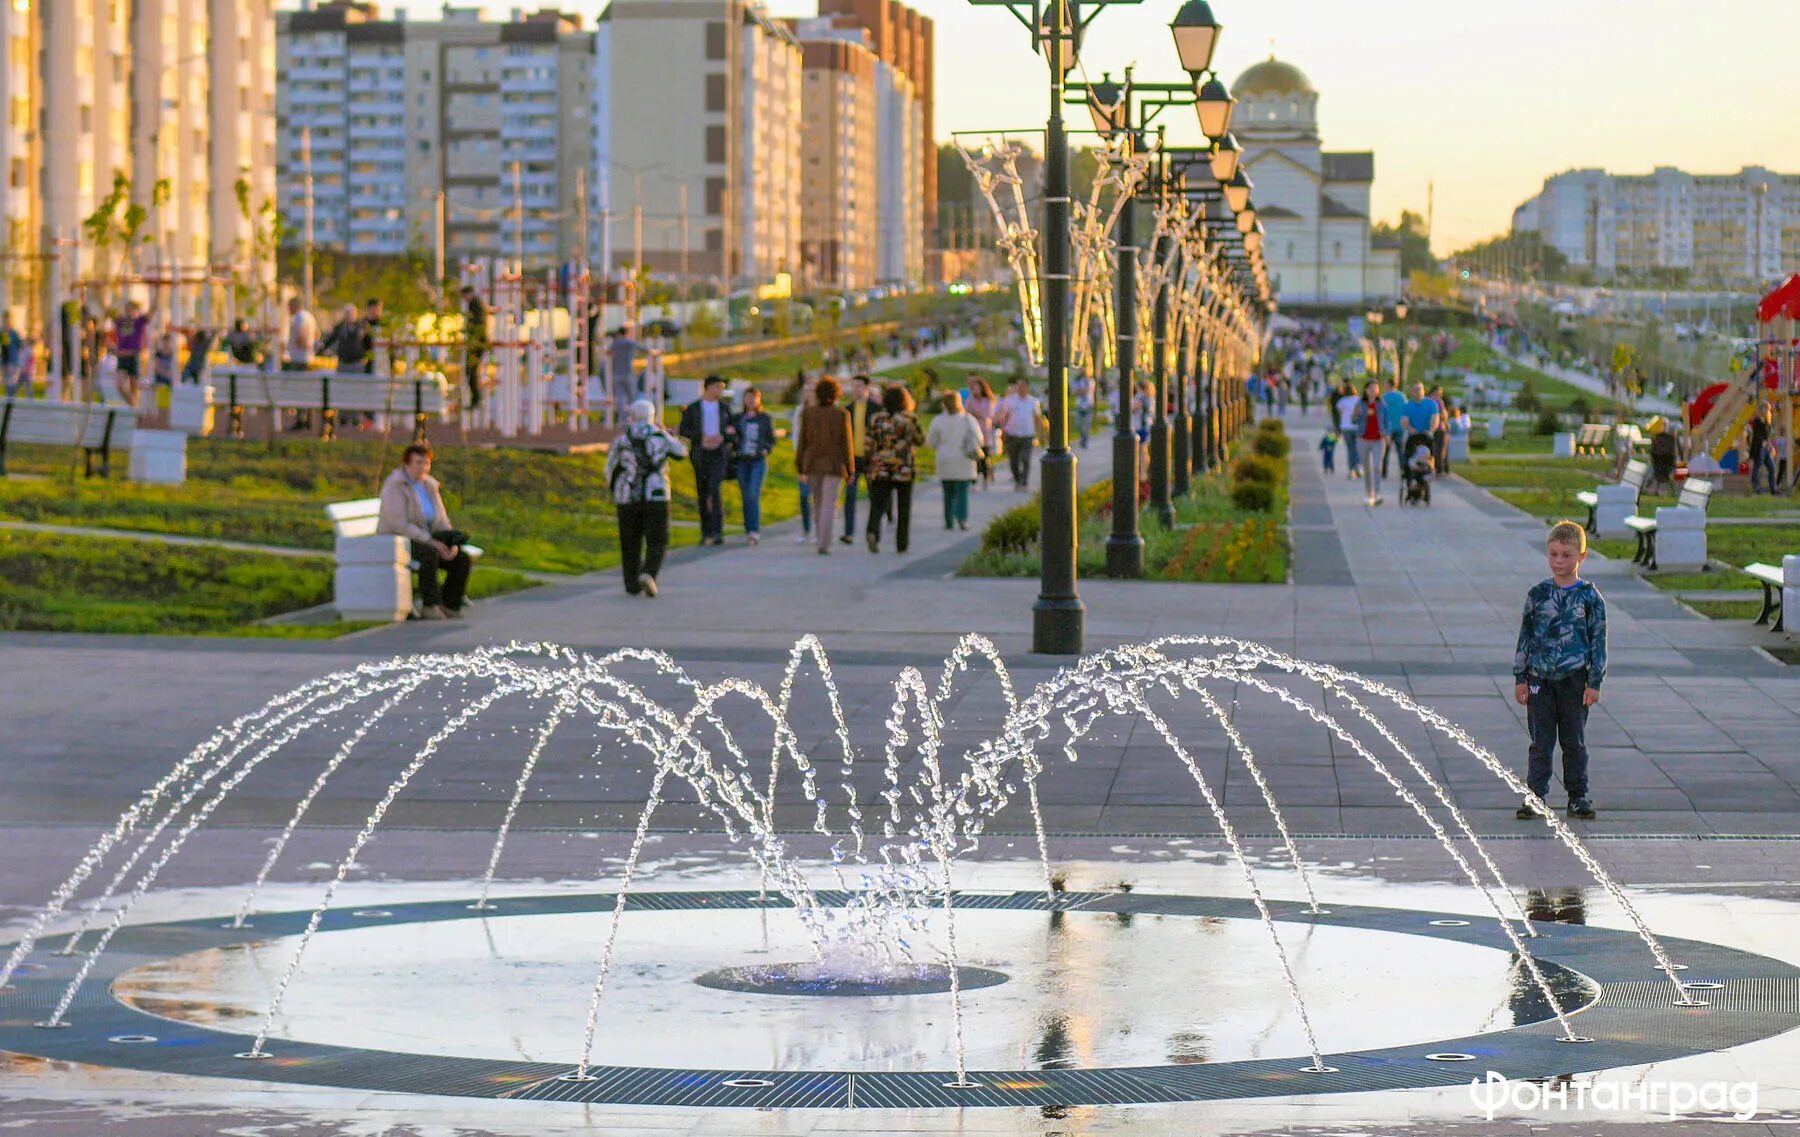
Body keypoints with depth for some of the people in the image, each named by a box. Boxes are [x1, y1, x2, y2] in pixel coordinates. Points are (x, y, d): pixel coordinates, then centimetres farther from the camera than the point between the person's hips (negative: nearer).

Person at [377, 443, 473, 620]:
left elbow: (441, 523, 11)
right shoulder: (395, 486, -14)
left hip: (423, 541, 7)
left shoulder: (430, 486, 10)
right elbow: (399, 525, -23)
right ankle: (430, 606, -29)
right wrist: (431, 542, -26)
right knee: (430, 554, -37)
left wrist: (452, 545, -10)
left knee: (463, 559, -13)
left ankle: (449, 605, -4)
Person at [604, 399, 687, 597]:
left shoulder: (621, 441, -2)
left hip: (627, 499, 1)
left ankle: (632, 585, 16)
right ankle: (648, 574, -20)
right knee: (657, 543, 4)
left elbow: (611, 472, 4)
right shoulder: (661, 438, 0)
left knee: (630, 544, 15)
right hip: (656, 498, -1)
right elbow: (682, 452, 19)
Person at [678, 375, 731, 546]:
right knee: (702, 494, 4)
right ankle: (706, 532, 14)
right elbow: (684, 431, -1)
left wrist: (722, 437, -8)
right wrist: (701, 438, -14)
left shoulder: (724, 409, 10)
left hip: (718, 454, -1)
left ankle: (717, 532, -21)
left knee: (716, 490, -17)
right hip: (700, 455, 1)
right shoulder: (692, 408, 5)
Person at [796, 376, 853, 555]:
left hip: (812, 464, 3)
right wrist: (850, 469, 0)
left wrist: (800, 468, 7)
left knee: (818, 504, 18)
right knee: (828, 506, -2)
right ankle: (823, 545, -11)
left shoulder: (808, 413, 0)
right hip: (834, 465, -3)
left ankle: (822, 539, 25)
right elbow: (846, 443, -6)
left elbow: (803, 441, 1)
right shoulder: (842, 414, -7)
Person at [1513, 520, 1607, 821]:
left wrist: (1595, 682, -3)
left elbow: (1598, 640, 1)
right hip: (1540, 678, 1)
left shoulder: (1590, 597, 0)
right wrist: (1520, 678, 5)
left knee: (1575, 741, 6)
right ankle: (1535, 795, 4)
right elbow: (1525, 636, 8)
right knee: (1541, 741, 2)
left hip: (1575, 679, -1)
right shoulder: (1537, 594, 4)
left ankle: (1578, 796, 15)